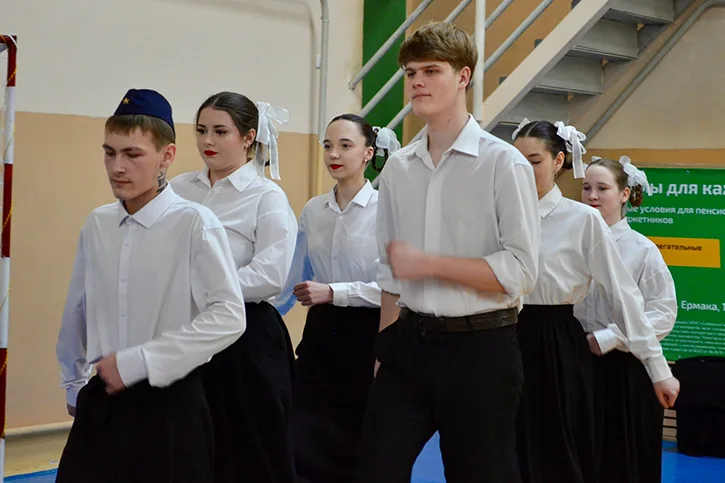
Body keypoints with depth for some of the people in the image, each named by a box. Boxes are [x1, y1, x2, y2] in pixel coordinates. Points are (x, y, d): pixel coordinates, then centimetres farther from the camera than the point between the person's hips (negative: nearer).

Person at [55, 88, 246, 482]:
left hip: (168, 402, -4)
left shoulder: (194, 223, -12)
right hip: (100, 401, 4)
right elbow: (76, 312, 13)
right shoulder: (97, 224, 2)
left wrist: (137, 362, -17)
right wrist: (74, 385, 20)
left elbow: (228, 316, -17)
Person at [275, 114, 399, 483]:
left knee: (364, 446, 8)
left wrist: (333, 292, -23)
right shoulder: (312, 210, 7)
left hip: (366, 336, -4)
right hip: (320, 335, 4)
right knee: (304, 447, 0)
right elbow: (291, 280, 11)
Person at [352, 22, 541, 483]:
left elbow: (521, 271, -14)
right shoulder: (398, 168, 7)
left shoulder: (503, 163, -8)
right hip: (409, 342, 4)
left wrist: (430, 263, -15)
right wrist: (383, 349, 11)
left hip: (480, 346, -4)